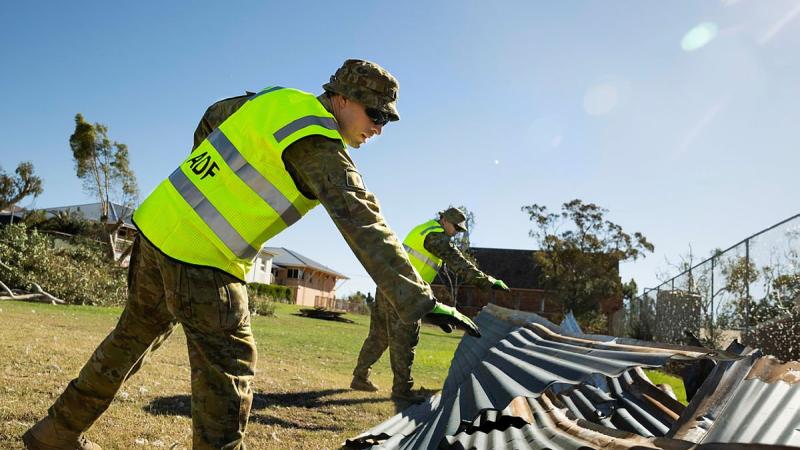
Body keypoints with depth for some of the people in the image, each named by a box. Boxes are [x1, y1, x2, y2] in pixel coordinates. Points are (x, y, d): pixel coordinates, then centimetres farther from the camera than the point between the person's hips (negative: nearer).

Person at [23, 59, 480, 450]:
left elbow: (212, 118, 24)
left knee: (135, 335, 24)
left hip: (156, 225, 9)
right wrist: (421, 301, -29)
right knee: (229, 367, 0)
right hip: (199, 257, -9)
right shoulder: (320, 147, -17)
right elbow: (364, 226, -27)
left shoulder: (276, 99, 8)